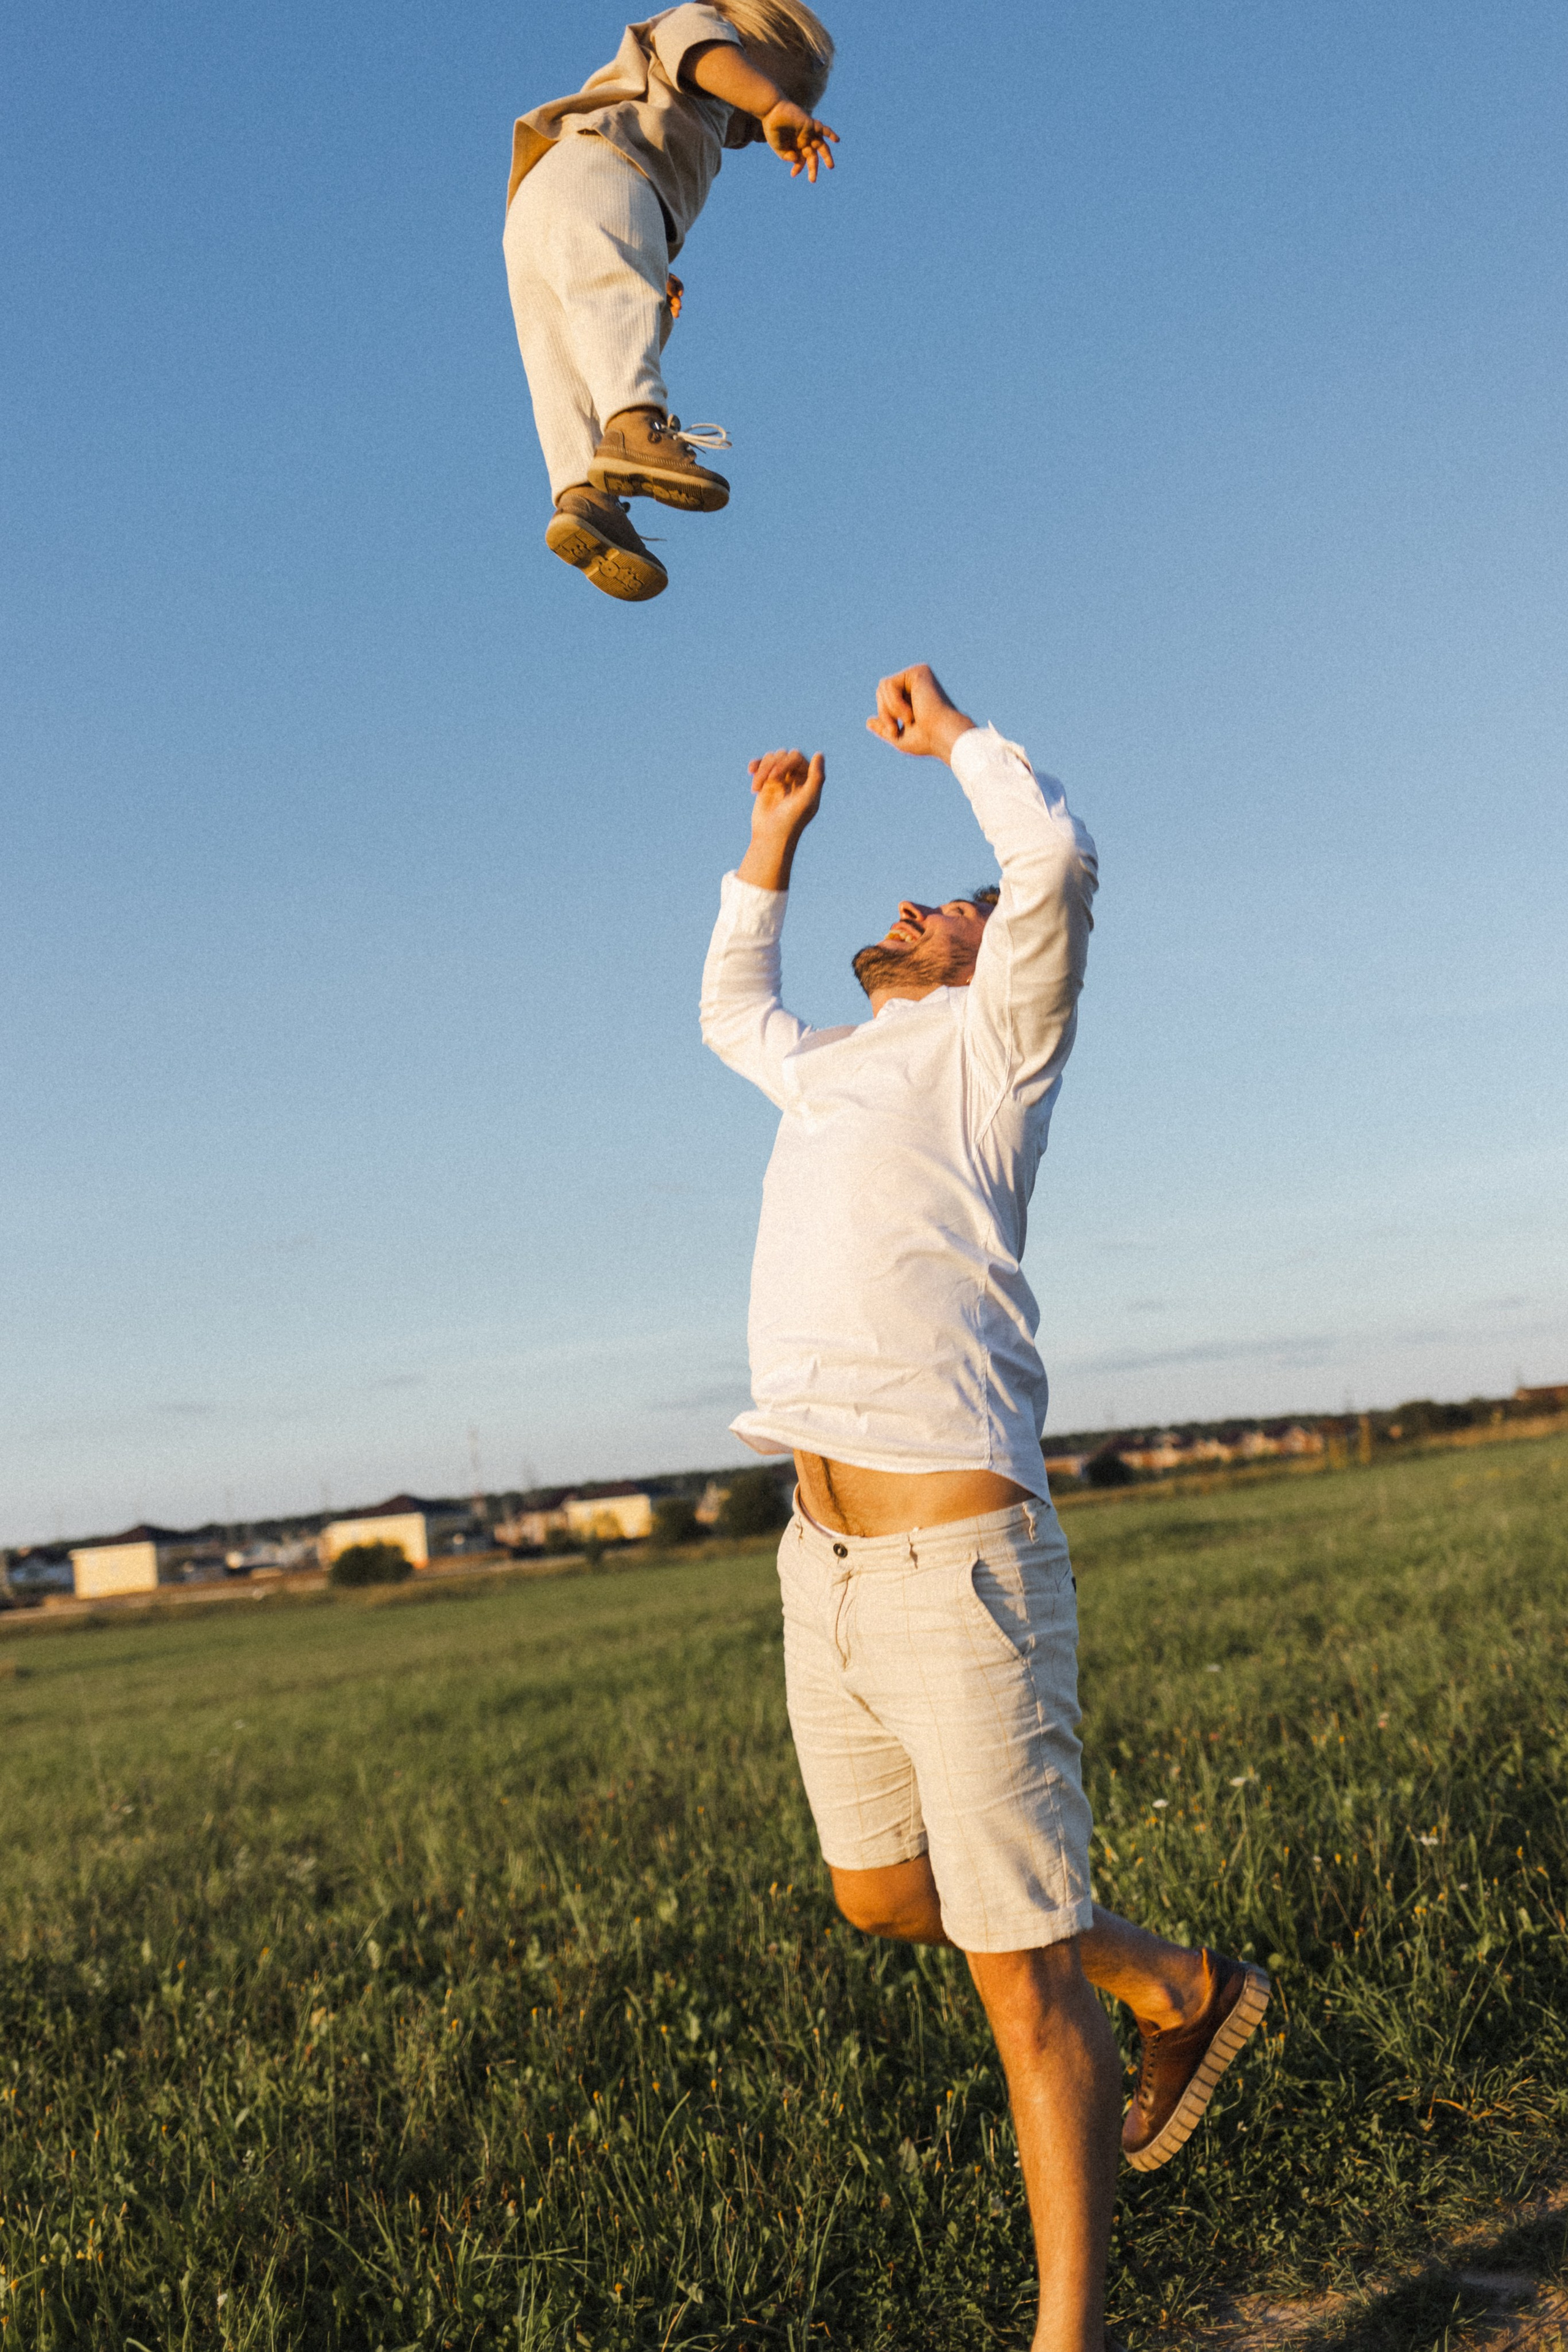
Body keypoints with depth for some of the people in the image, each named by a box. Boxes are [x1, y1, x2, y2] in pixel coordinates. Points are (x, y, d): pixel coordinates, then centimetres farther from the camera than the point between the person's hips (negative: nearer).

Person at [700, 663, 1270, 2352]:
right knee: (882, 1897, 21)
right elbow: (729, 1007, 46)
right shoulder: (835, 1070, 25)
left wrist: (944, 728, 3)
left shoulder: (989, 1041, 4)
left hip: (958, 1562, -8)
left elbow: (1056, 859, -14)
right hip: (822, 1566, 9)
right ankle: (1182, 1991, 40)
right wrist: (776, 834, 38)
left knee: (1017, 1972, -1)